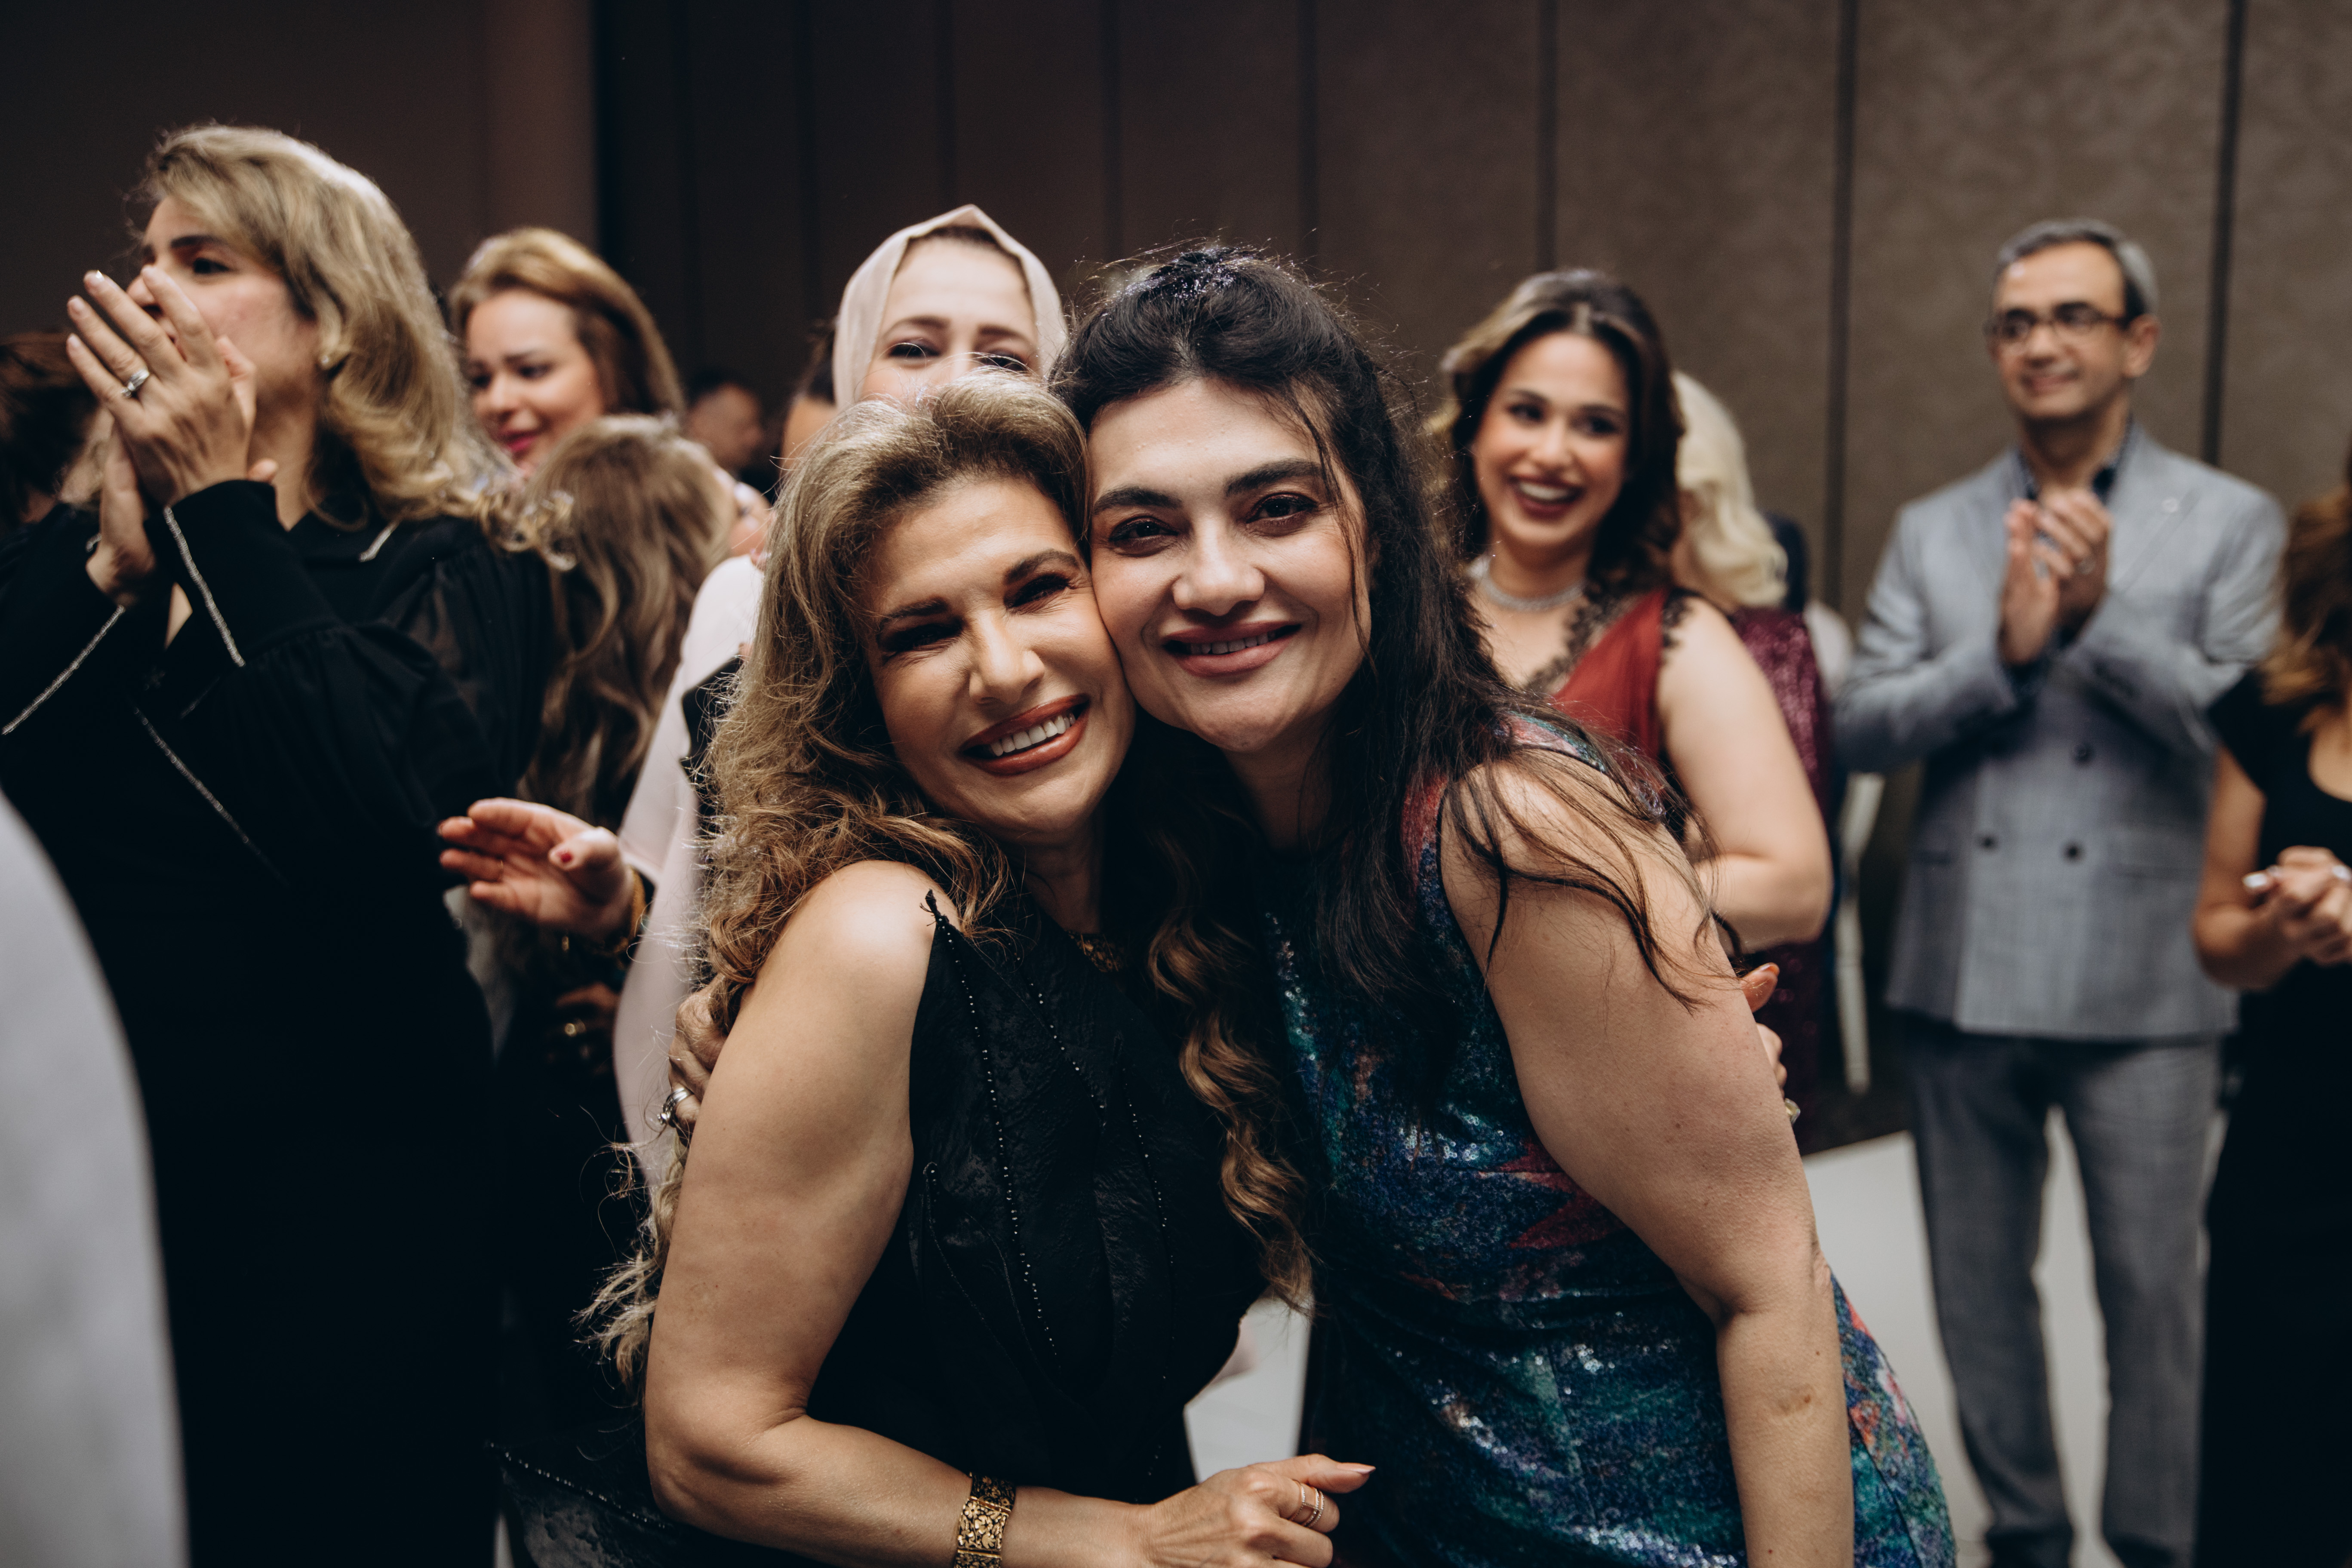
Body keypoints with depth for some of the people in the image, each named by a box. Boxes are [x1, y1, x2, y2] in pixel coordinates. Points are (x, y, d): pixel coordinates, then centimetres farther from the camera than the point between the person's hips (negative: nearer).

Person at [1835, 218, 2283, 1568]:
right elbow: (1862, 730, 0)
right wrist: (2002, 651, -15)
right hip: (1964, 976, 3)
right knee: (1981, 1285, 14)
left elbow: (2248, 730, -9)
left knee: (2152, 1291, 5)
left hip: (2143, 984, -3)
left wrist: (2103, 615, -20)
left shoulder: (2231, 522, 2)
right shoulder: (1934, 532, 8)